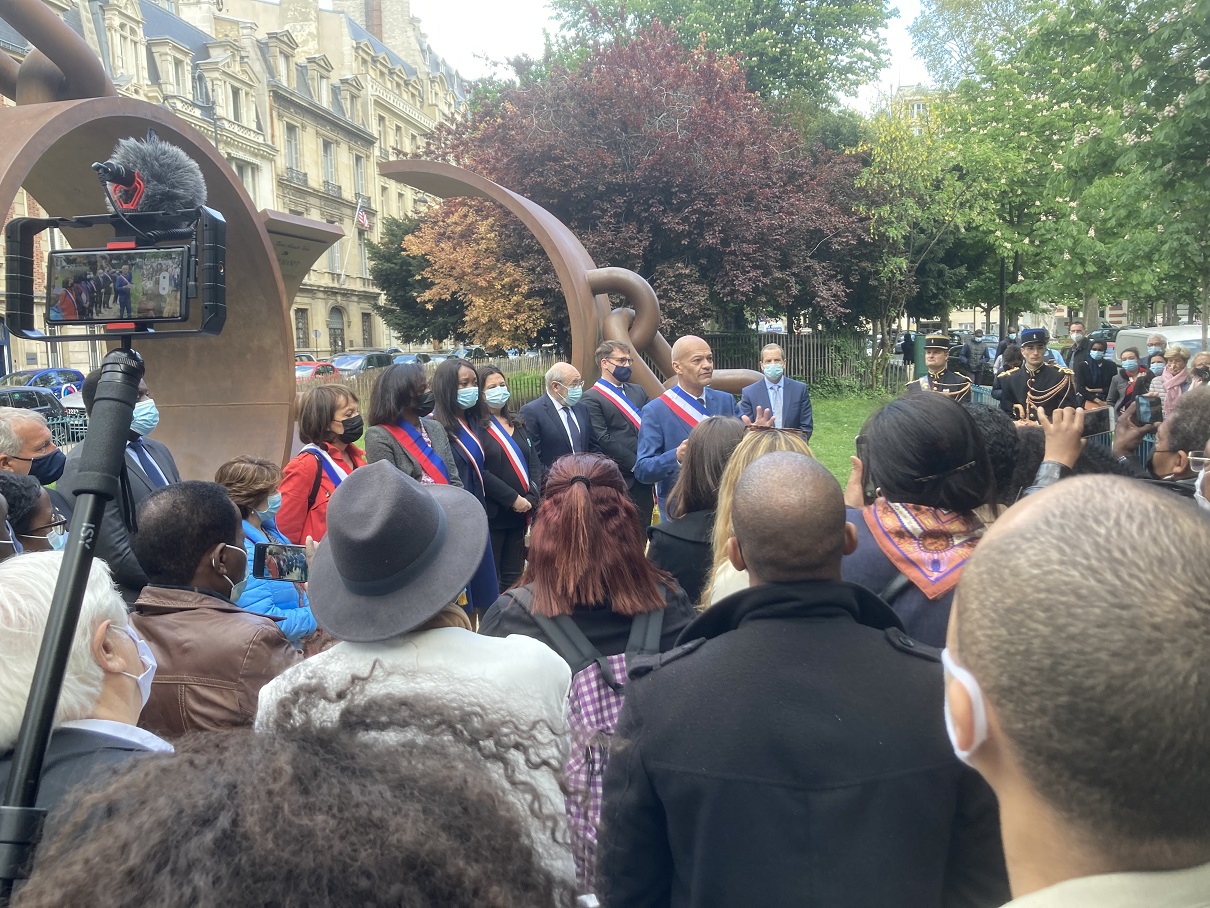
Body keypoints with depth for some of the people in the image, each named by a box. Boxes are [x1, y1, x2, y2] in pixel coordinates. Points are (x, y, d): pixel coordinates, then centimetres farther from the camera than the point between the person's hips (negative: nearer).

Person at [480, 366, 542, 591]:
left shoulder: (518, 425, 16)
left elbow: (534, 462, 10)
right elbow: (480, 472, -17)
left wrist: (531, 497, -6)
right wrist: (513, 498, -16)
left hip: (519, 512, 7)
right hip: (492, 513, -6)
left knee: (514, 576, 13)